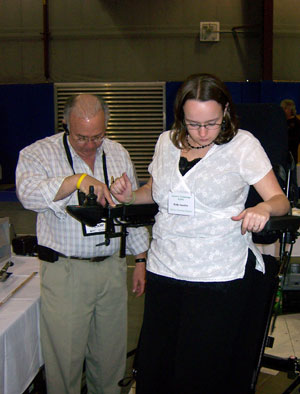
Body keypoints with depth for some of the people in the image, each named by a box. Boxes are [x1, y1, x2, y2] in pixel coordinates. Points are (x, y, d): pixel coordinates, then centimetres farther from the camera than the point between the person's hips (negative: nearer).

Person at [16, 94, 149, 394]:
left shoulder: (118, 154, 9)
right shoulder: (41, 153, -5)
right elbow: (28, 193, -25)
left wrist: (141, 260, 14)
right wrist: (77, 180, -34)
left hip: (112, 268, 4)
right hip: (64, 271, -3)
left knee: (110, 355, 14)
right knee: (64, 356, 3)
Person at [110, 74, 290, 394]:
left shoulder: (243, 144, -3)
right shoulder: (167, 142, 8)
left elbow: (280, 200, -4)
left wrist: (264, 209, -26)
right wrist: (129, 196, 3)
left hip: (220, 276, -4)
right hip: (163, 271, 4)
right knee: (153, 368, 7)